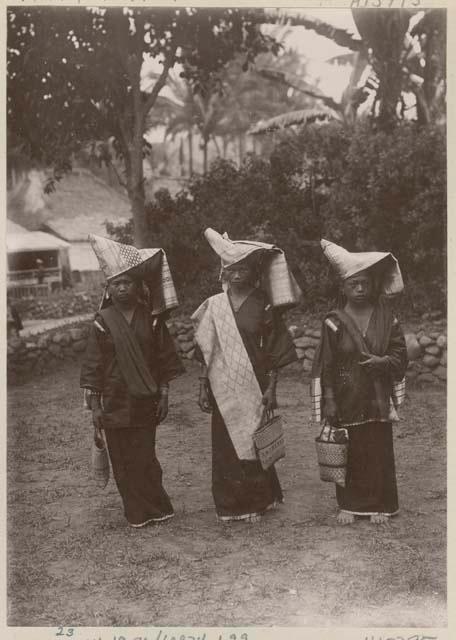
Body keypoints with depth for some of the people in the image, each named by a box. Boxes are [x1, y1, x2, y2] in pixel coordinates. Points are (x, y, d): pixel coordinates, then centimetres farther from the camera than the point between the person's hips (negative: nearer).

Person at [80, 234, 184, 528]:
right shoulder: (103, 322, -2)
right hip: (114, 402, 0)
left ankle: (155, 508, 16)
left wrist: (164, 395, 0)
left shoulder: (150, 319, 2)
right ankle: (137, 513, 16)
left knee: (145, 457, 0)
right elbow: (92, 367, -2)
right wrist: (94, 407, -6)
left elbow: (164, 360, 6)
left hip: (146, 401, 0)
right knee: (123, 458, 4)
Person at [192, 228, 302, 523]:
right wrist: (203, 387, 3)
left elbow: (275, 353, -1)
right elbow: (206, 352, 7)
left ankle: (256, 502, 15)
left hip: (254, 387, -2)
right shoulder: (214, 305, 4)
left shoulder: (264, 306, -1)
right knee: (225, 445, 4)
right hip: (224, 389, 2)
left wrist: (271, 388, -7)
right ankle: (229, 504, 16)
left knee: (254, 443, 1)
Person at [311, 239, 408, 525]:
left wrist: (382, 361, -16)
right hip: (346, 402, -1)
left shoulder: (387, 318, 3)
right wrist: (329, 404, -8)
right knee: (348, 453, 3)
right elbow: (325, 367, -4)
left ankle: (380, 505, 17)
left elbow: (400, 355, 5)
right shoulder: (334, 322, -4)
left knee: (379, 452, 5)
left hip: (378, 401, 2)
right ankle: (349, 504, 17)